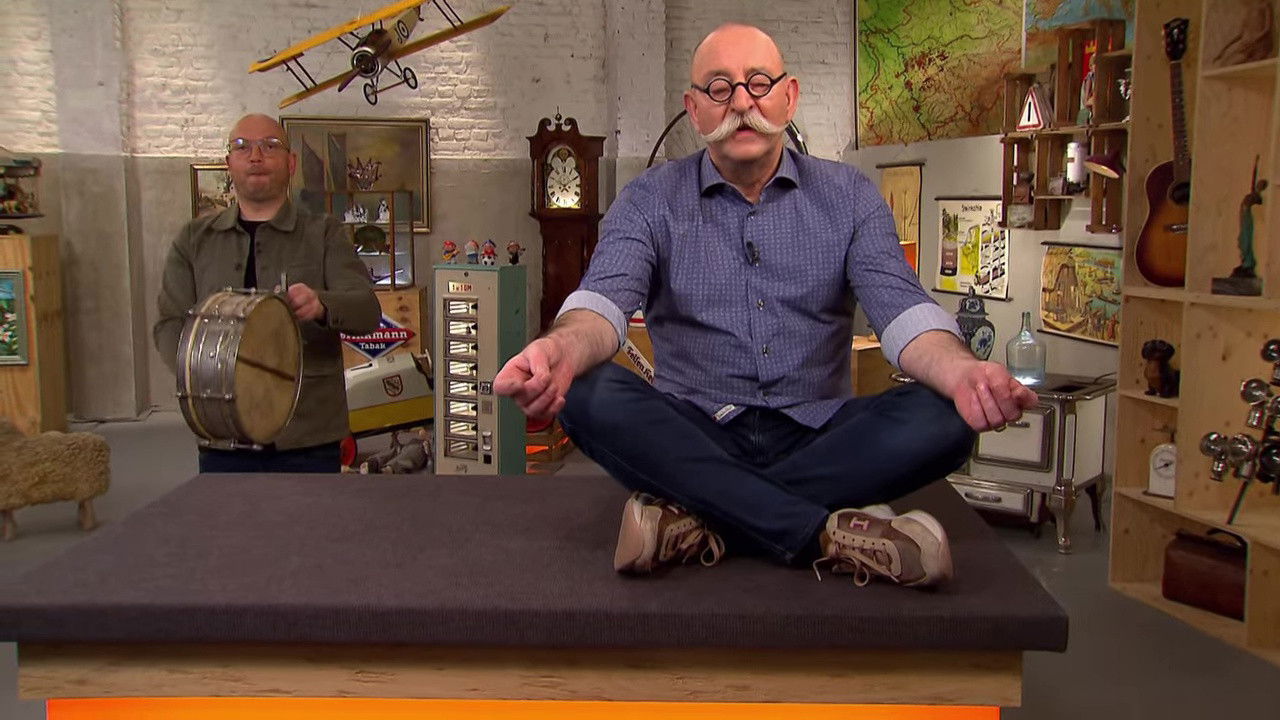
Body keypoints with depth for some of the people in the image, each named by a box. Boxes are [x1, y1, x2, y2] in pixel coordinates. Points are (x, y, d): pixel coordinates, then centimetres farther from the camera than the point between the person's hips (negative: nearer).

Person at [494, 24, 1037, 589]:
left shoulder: (848, 197, 7)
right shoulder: (649, 201, 4)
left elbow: (900, 308, -6)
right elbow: (605, 298, -12)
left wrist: (961, 372, -31)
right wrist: (561, 349, -39)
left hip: (816, 435, 1)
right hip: (694, 434, -1)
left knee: (944, 419, -25)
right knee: (590, 398, -29)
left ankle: (699, 522, -27)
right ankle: (831, 535, -31)